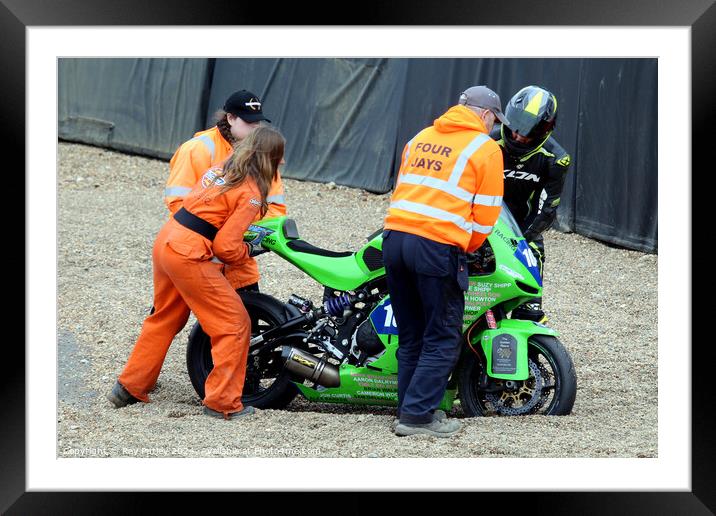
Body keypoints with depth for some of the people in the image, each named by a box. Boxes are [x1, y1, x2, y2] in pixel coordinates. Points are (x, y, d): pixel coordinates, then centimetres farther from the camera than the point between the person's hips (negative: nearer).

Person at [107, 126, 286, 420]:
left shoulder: (220, 170, 11)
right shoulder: (251, 194, -13)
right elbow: (226, 247, -16)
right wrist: (248, 251, 5)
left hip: (166, 241, 9)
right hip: (189, 257, -9)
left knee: (164, 318, 26)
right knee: (234, 324, 2)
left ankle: (129, 387, 33)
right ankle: (222, 403, 4)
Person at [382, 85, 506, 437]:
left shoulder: (420, 138, 21)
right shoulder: (485, 148, 1)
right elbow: (485, 214, 0)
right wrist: (468, 249, 16)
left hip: (395, 236, 7)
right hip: (439, 247, -6)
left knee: (411, 337, 16)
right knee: (442, 340, 2)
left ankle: (410, 409, 18)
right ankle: (417, 415, -3)